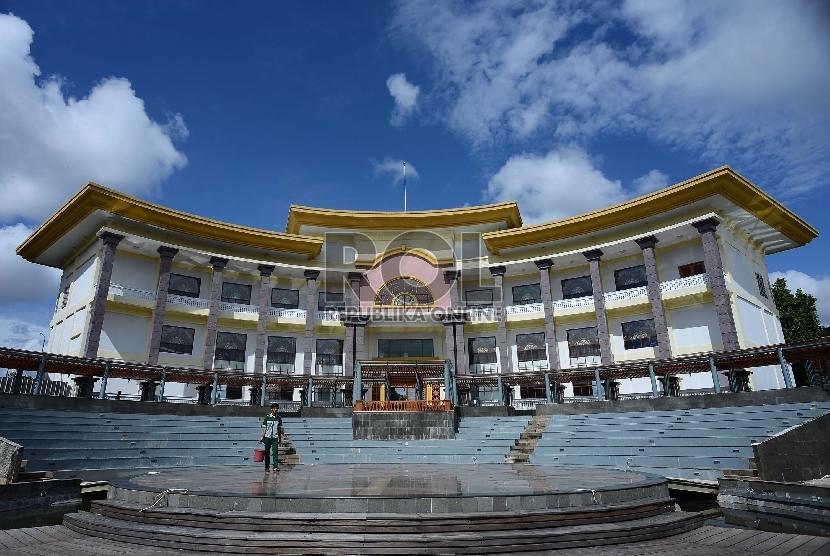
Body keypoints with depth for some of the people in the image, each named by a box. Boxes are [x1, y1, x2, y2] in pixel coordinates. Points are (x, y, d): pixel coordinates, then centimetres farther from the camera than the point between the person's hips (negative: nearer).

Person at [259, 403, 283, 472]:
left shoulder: (279, 418, 5)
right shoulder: (267, 417, 1)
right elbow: (264, 428, 3)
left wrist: (280, 438, 11)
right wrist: (262, 437, -3)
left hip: (275, 438, 0)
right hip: (268, 437, 0)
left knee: (275, 452, -9)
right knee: (267, 453, 6)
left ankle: (276, 467, -12)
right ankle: (267, 467, 15)